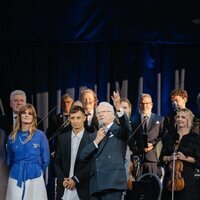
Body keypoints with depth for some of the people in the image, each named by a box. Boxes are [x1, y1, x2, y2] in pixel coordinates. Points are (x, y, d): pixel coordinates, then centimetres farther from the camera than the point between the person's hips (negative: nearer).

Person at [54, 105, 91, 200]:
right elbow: (56, 162, 11)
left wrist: (75, 179, -11)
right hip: (64, 190, 3)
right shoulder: (62, 138, 11)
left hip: (82, 189, -3)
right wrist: (62, 179, -3)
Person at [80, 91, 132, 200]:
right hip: (95, 184, 5)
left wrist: (119, 108, -32)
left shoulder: (119, 131, 7)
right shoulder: (93, 136, 21)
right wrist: (96, 141, -2)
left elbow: (127, 127, -17)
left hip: (113, 182, -5)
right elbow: (83, 156, 9)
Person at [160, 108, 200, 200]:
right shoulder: (170, 136, 11)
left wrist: (185, 158, -15)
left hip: (186, 176, -3)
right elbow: (162, 158, 10)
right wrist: (170, 158, -9)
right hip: (169, 176, 3)